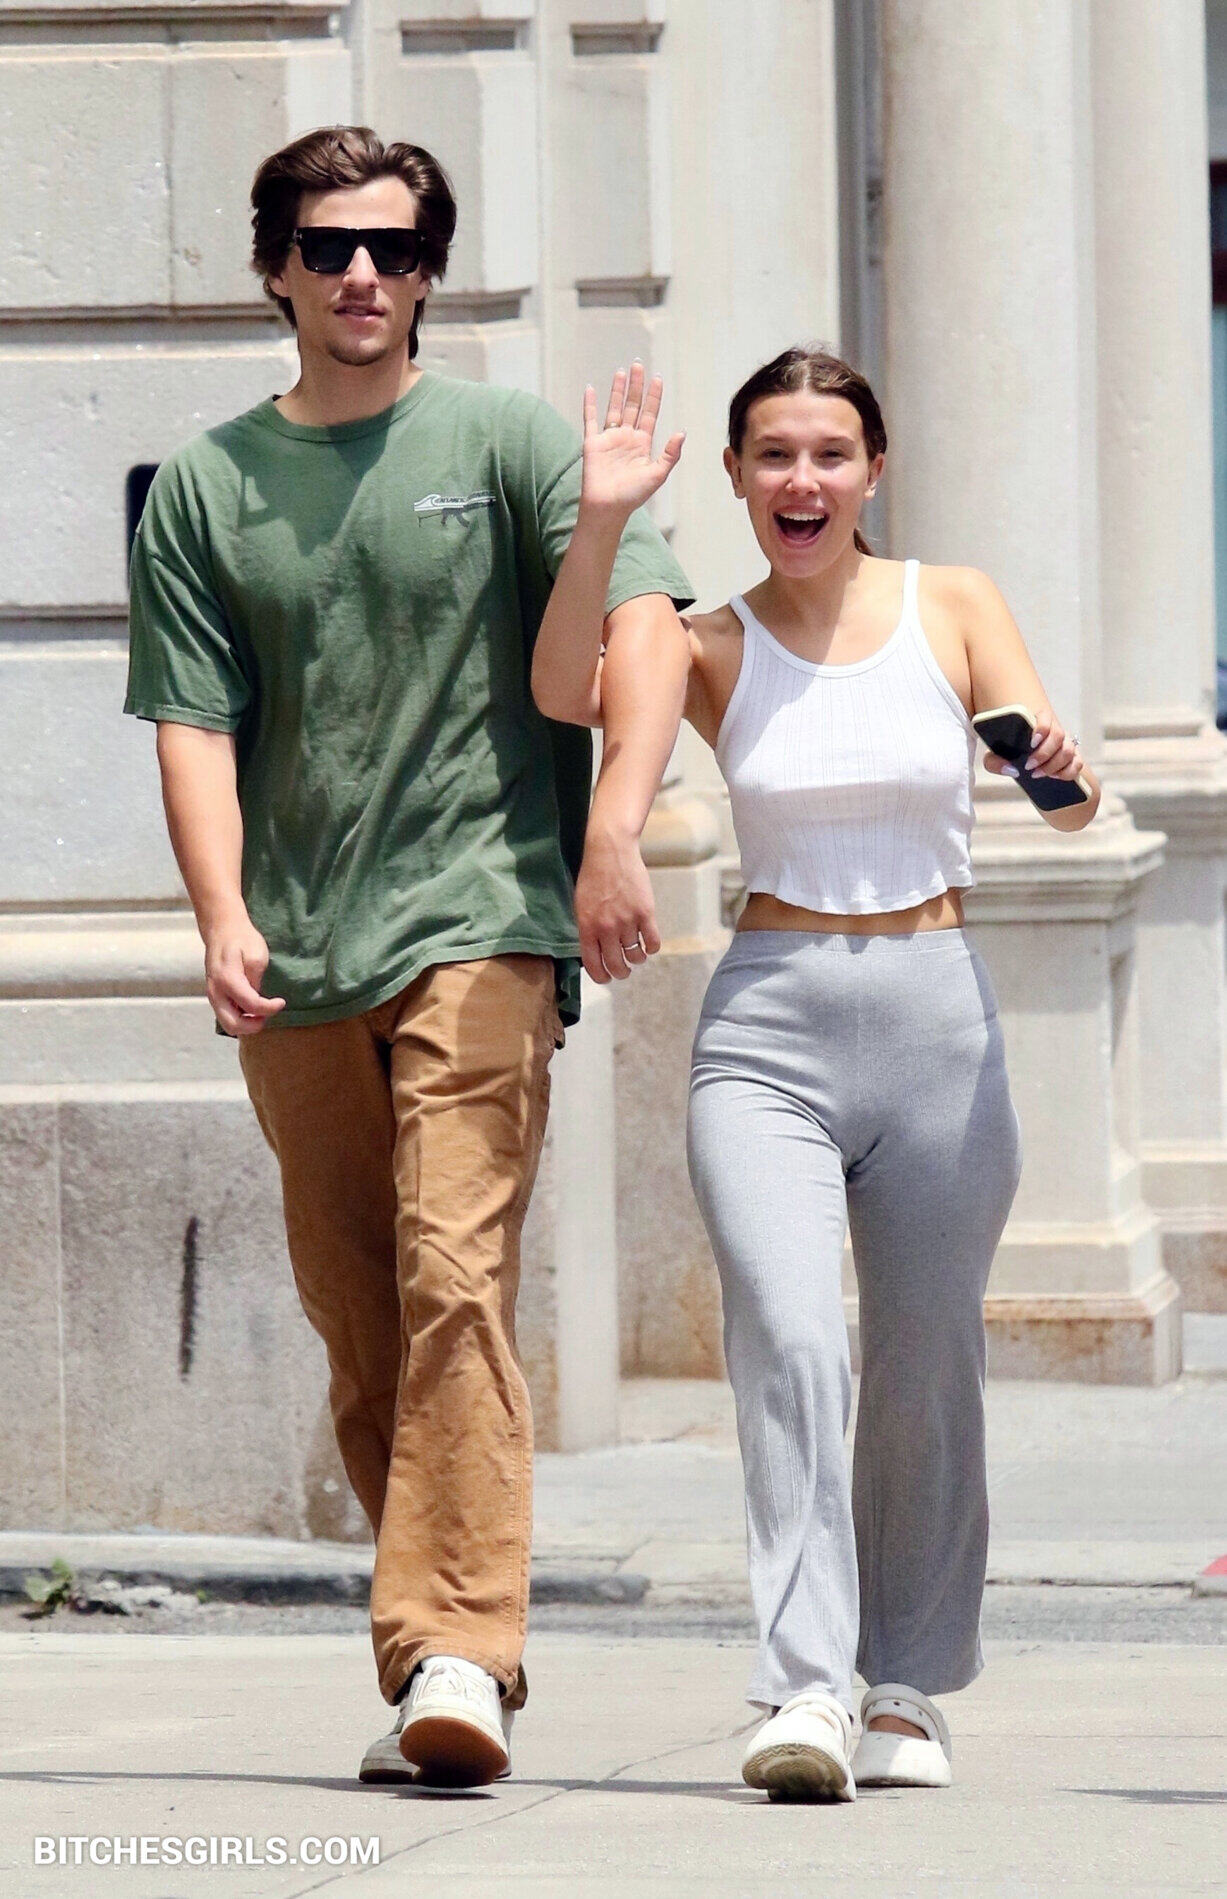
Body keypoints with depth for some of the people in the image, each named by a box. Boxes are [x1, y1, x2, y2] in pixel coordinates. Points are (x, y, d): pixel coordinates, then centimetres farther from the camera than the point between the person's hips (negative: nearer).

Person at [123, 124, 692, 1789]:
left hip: (483, 920, -4)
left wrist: (615, 829, -22)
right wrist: (224, 916, -9)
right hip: (298, 965, 4)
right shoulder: (204, 486, 12)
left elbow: (643, 623, -7)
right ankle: (436, 1675, 17)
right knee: (358, 1328, 8)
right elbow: (195, 722, 7)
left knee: (457, 1278, -18)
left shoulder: (509, 444, 4)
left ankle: (460, 1650, -24)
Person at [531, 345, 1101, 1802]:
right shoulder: (715, 648, 5)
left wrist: (1056, 763, -24)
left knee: (926, 1366, 5)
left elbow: (1072, 802, -1)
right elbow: (565, 693, -13)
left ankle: (907, 1689, 21)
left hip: (936, 1014, 1)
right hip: (767, 1024, -1)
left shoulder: (953, 608, 6)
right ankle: (805, 1694, -24)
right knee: (788, 1343, -18)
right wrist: (601, 526, -23)